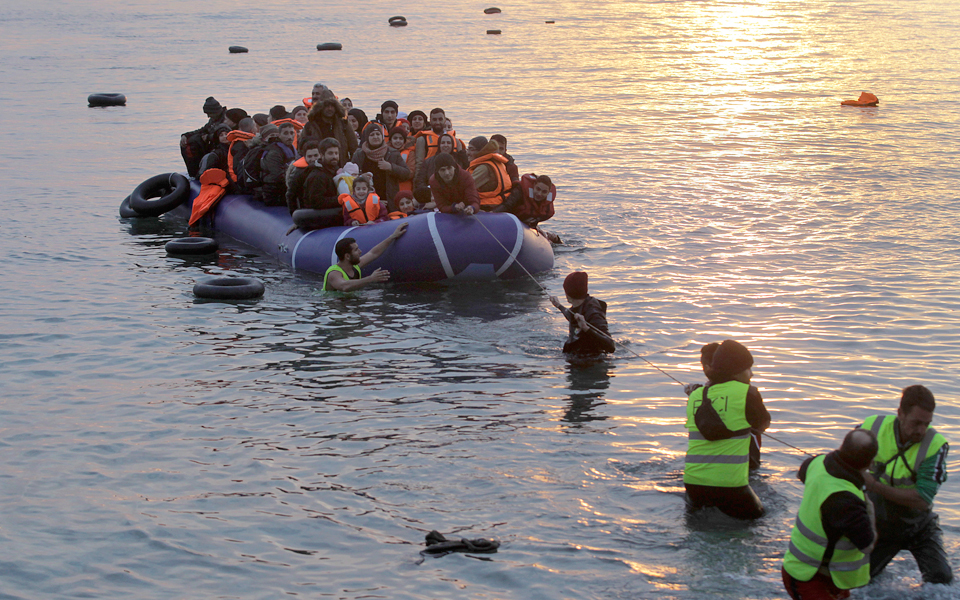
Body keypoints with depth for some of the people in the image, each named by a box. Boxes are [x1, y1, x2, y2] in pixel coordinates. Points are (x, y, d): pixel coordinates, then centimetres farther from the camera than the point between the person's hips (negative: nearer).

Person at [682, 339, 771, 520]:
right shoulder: (746, 393, -5)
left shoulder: (695, 396, 8)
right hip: (729, 484, -6)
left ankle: (693, 506, 9)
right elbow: (763, 424, 11)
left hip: (693, 482, 6)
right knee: (756, 514, 16)